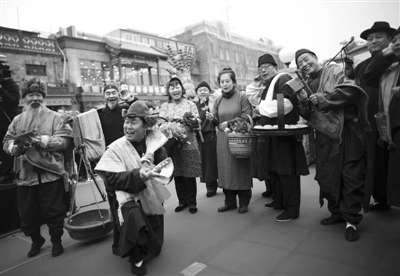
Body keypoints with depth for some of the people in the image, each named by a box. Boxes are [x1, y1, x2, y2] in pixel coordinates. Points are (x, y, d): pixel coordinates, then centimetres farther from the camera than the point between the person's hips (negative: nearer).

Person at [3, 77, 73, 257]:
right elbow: (6, 142, 9)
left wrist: (43, 140, -20)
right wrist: (16, 146, -12)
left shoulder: (54, 117, -1)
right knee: (27, 212, 15)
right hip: (25, 175, 4)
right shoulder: (17, 120, 11)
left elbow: (64, 140, -10)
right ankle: (36, 240, 38)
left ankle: (56, 240, 26)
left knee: (53, 210, 5)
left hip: (50, 173, -4)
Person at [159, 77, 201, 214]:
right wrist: (173, 121, -17)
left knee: (189, 174, 2)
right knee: (177, 174, 9)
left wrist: (189, 121, -19)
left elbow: (197, 123, 1)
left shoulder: (190, 104, 5)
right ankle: (182, 201, 24)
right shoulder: (164, 106, 9)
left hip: (188, 144, -2)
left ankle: (192, 202, 16)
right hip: (172, 145, 2)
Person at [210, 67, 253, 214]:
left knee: (241, 169, 2)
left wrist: (229, 123, -14)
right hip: (223, 140, 4)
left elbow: (247, 117, -10)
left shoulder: (242, 96, -3)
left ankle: (244, 202, 16)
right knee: (225, 169, 6)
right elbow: (217, 122, 11)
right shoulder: (218, 100, 10)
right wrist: (212, 119, -11)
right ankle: (230, 201, 20)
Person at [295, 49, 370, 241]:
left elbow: (351, 90, -17)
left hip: (347, 131, -5)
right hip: (325, 136, 5)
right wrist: (304, 102, -8)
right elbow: (307, 117, 12)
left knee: (351, 176, -1)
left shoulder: (334, 71, 0)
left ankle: (351, 220, 11)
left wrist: (321, 98, -14)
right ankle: (337, 213, 25)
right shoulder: (306, 85, 15)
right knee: (326, 176, 7)